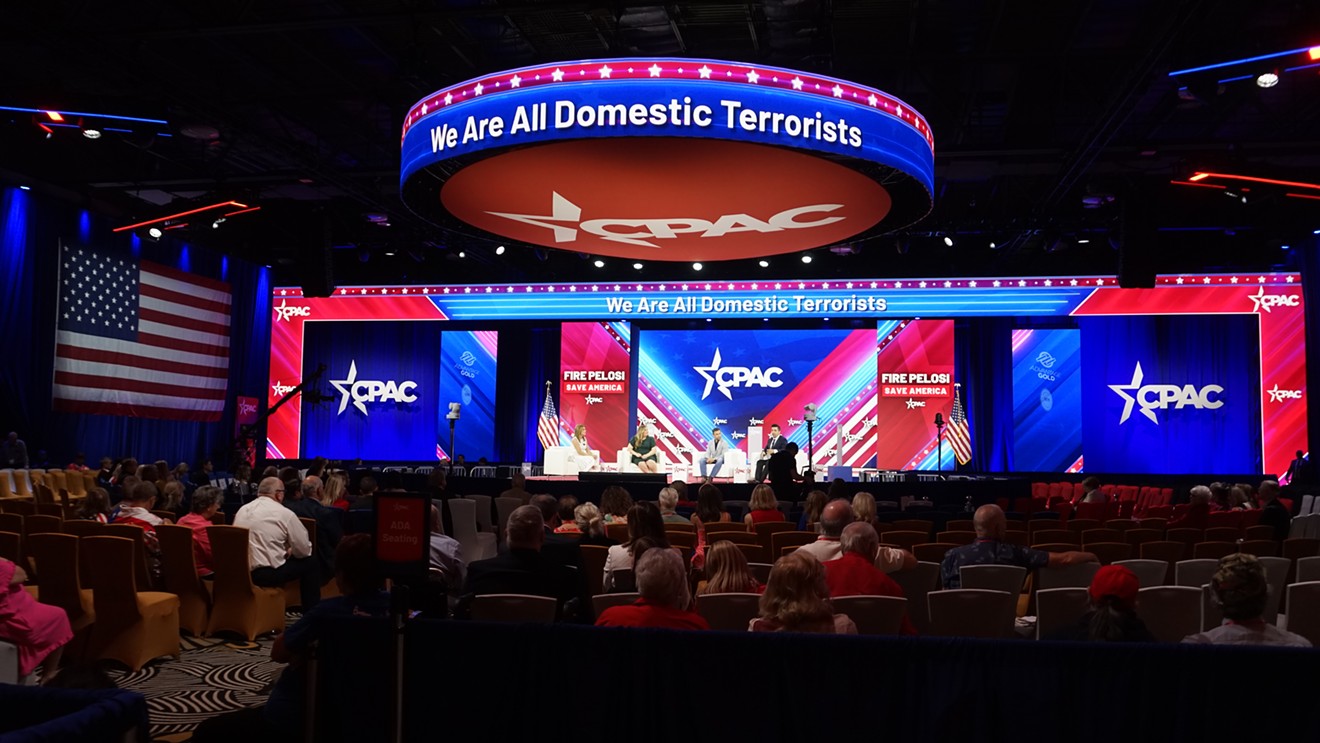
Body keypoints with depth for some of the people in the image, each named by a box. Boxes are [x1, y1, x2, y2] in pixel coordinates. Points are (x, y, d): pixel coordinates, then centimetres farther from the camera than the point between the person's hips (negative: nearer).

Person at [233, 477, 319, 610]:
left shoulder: (243, 510, 9)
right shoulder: (285, 513, -8)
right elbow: (304, 550, -1)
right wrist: (290, 551, 21)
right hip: (267, 574, -7)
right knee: (310, 563, 12)